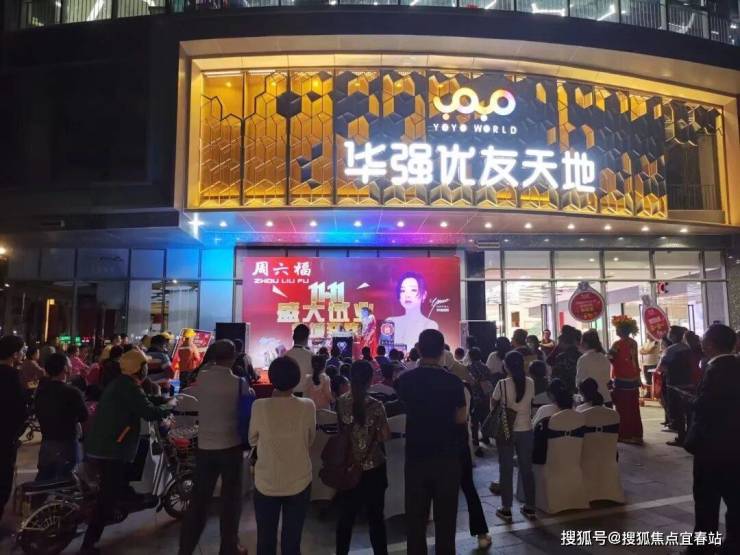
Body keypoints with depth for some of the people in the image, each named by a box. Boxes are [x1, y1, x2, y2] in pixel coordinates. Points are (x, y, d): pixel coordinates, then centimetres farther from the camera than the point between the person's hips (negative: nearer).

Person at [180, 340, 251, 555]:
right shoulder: (239, 382, -14)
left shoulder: (201, 378, -6)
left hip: (204, 445, 3)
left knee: (199, 498, 15)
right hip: (231, 446, -3)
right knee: (231, 499, 12)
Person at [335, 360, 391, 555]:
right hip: (373, 467, -3)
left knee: (346, 516, 16)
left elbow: (339, 429, 4)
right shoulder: (375, 406, -16)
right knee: (376, 517, 12)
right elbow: (386, 436, -11)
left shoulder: (340, 402, -7)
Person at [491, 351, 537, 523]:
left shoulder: (502, 384, -15)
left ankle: (506, 509, 15)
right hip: (526, 430, 3)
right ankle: (529, 507, 24)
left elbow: (494, 404, -2)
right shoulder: (530, 383, -6)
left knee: (506, 469, 8)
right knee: (526, 468, 15)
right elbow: (531, 403, 7)